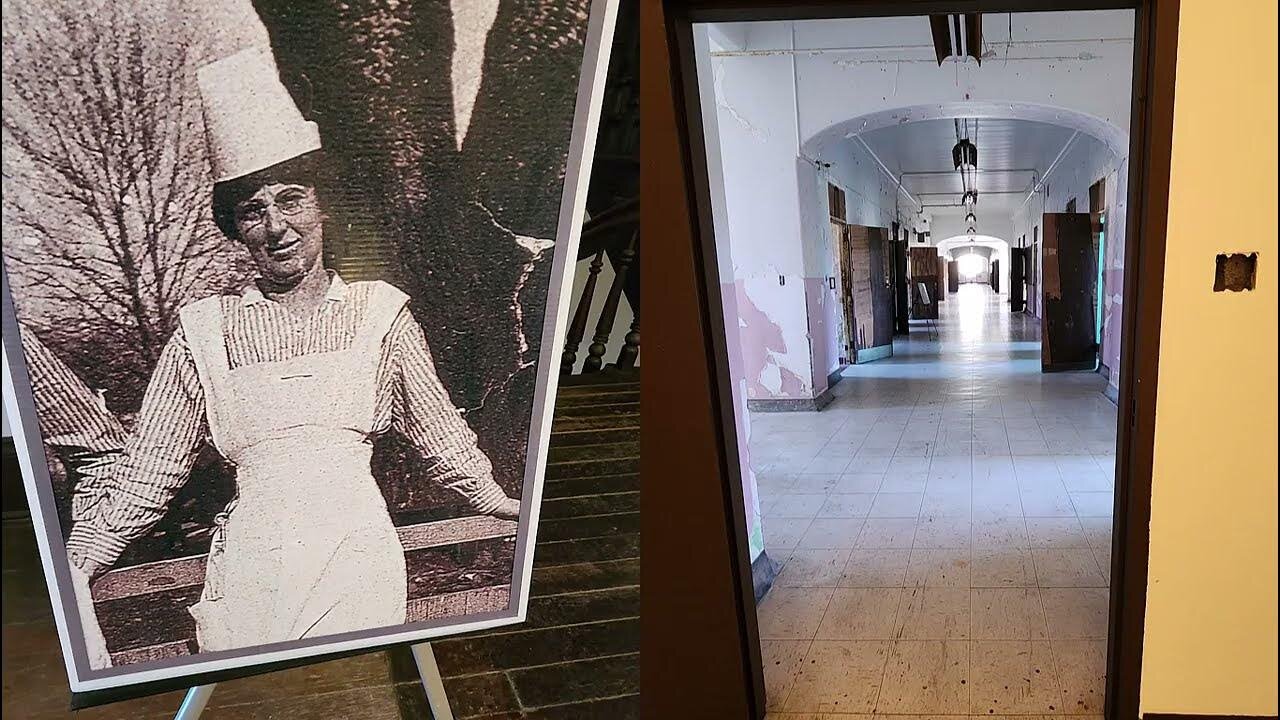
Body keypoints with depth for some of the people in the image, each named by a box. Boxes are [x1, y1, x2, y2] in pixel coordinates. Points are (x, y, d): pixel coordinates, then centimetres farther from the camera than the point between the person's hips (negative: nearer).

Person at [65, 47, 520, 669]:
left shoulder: (380, 314, 5)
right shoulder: (204, 331, 5)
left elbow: (443, 439, 12)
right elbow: (146, 475, 8)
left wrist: (515, 509, 12)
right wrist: (73, 572, -1)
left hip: (356, 556, 0)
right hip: (248, 568, 0)